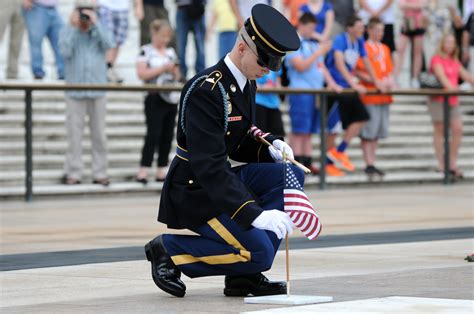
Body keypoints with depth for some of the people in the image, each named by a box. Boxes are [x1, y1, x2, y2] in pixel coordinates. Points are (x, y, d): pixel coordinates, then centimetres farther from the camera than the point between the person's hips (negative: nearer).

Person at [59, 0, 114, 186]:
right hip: (75, 91, -2)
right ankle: (73, 173, 1)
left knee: (99, 134, 4)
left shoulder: (99, 32, 9)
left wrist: (95, 24, -14)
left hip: (97, 90, 2)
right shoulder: (67, 33, 4)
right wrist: (74, 28, -12)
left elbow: (108, 45, -10)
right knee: (74, 134, -3)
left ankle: (100, 173, 10)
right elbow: (65, 52, -13)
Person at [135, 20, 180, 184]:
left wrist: (174, 69, -1)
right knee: (153, 134, -12)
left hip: (170, 98, 6)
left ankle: (161, 170, 10)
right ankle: (143, 171, -13)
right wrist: (163, 68, -16)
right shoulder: (146, 51, -3)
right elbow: (142, 73, -15)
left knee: (167, 135, 5)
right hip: (155, 98, -6)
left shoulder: (171, 52, 15)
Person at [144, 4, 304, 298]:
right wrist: (254, 213, -38)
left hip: (223, 179, 9)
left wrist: (269, 146, -5)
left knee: (291, 175, -5)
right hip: (193, 192, -9)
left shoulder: (246, 85, 7)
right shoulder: (206, 90, -24)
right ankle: (168, 250, -3)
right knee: (258, 252, -20)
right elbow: (208, 166, -31)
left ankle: (245, 275, -1)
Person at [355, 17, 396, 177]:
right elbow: (358, 72, -11)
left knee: (377, 133, 9)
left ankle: (372, 162, 14)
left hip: (384, 96, 7)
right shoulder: (364, 48, -7)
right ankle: (369, 164, -2)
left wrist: (390, 81, 1)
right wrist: (377, 82, -17)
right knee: (368, 133, -4)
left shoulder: (385, 49, 16)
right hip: (369, 95, -7)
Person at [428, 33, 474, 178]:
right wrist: (449, 86, -36)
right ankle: (441, 163, 2)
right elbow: (441, 74, -20)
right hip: (439, 100, -6)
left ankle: (453, 163, 4)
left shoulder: (455, 61, 18)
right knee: (439, 130, -2)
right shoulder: (437, 59, -4)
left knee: (458, 129, -3)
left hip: (453, 100, 6)